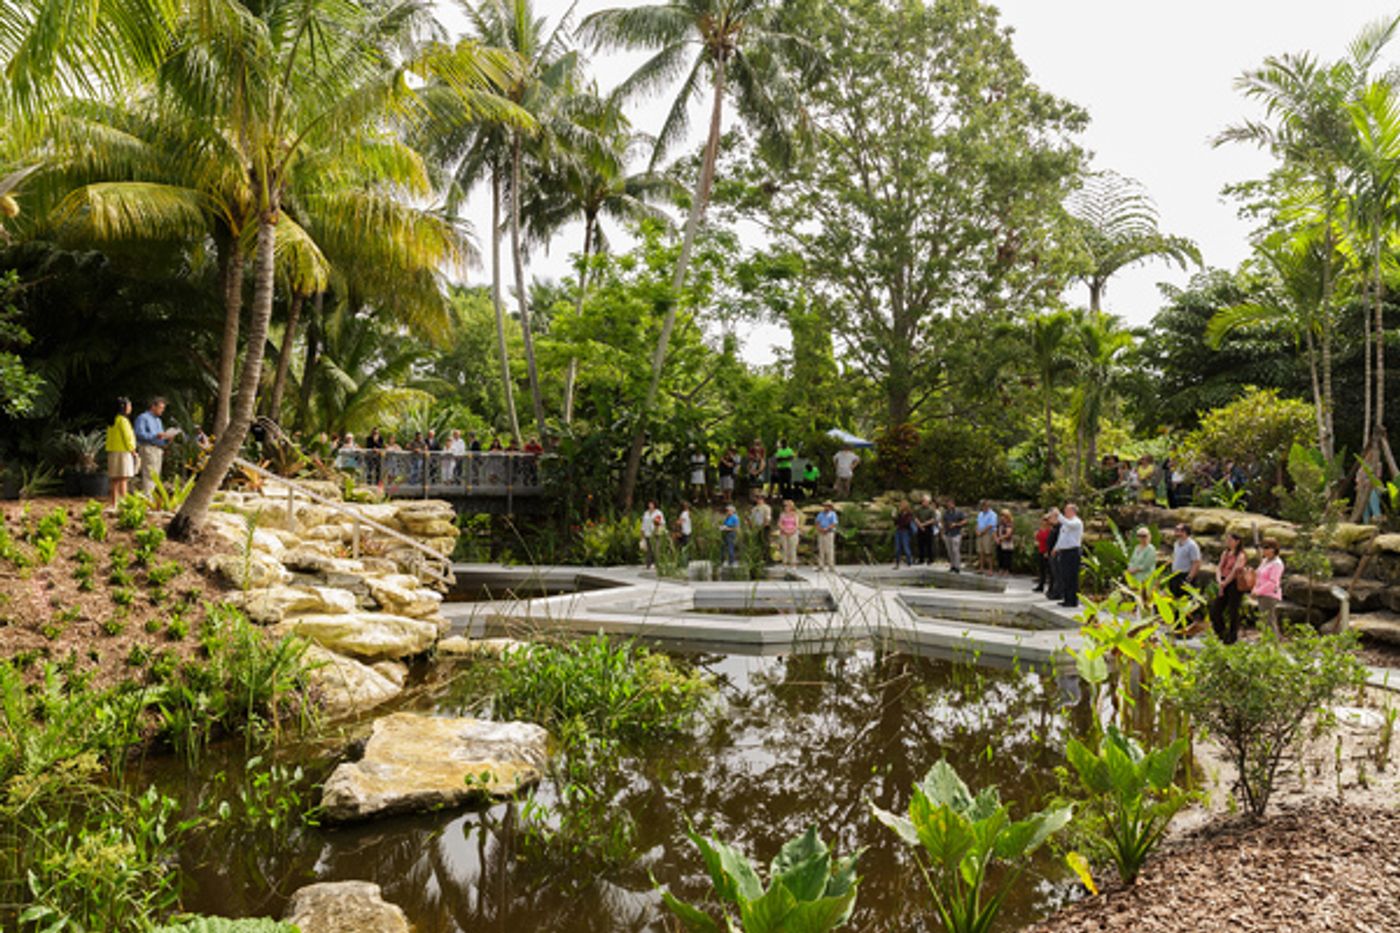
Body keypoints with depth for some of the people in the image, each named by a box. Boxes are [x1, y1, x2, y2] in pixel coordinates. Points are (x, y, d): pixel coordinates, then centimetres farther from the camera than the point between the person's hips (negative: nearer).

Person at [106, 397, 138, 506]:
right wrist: (133, 451, -4)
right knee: (122, 479, -10)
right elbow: (127, 438, -14)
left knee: (115, 481, 9)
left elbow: (109, 438, 15)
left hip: (113, 452, 9)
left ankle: (114, 504, 11)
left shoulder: (113, 421, 15)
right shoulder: (122, 420, -11)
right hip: (123, 452, -9)